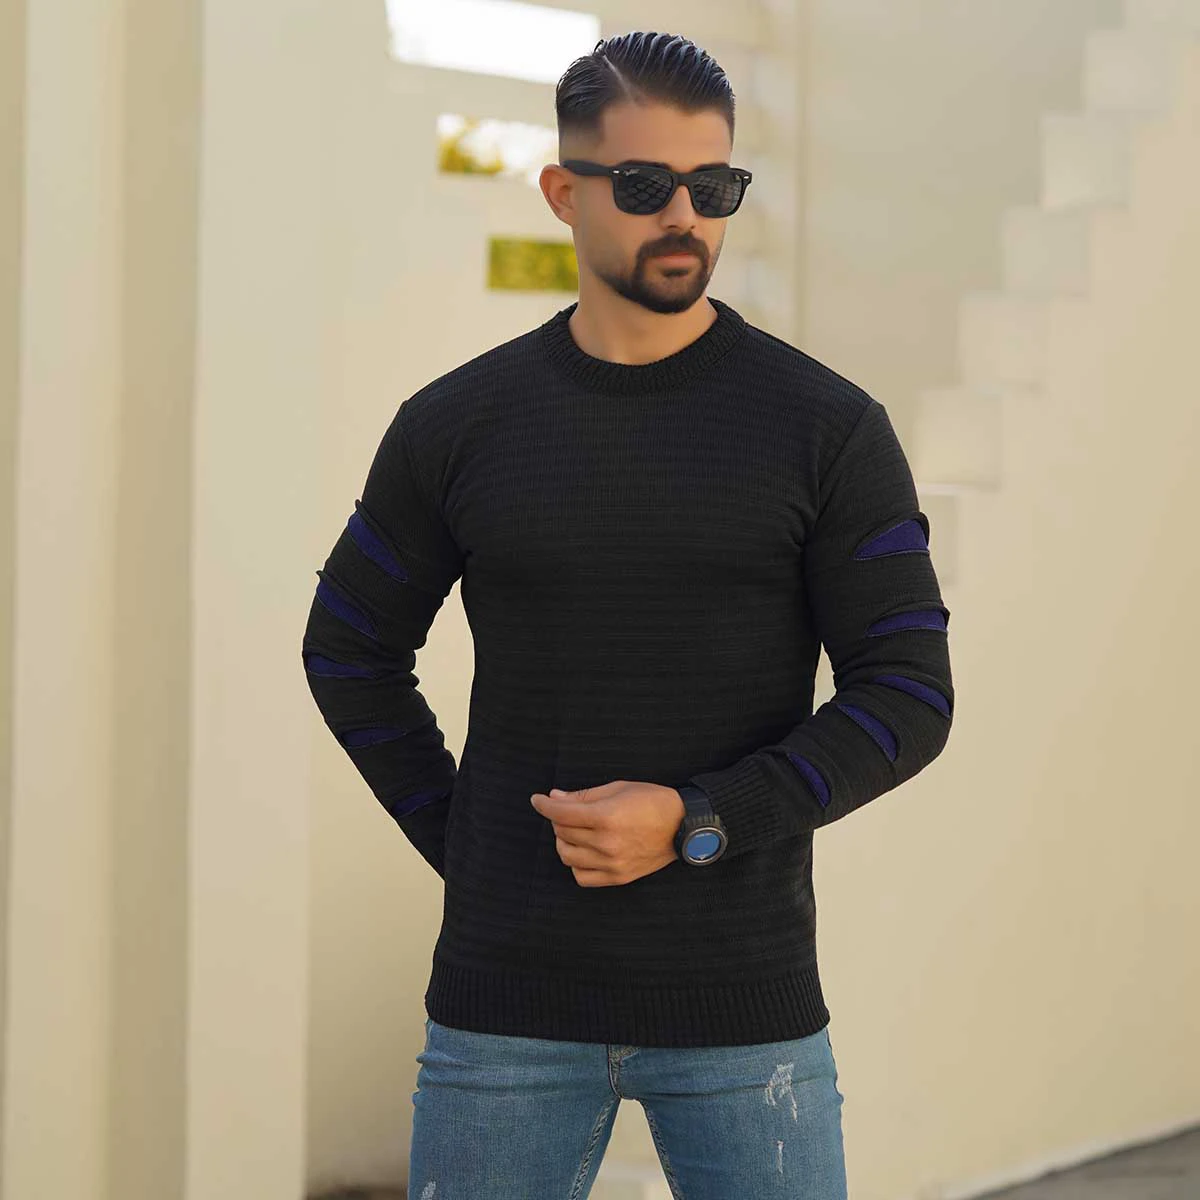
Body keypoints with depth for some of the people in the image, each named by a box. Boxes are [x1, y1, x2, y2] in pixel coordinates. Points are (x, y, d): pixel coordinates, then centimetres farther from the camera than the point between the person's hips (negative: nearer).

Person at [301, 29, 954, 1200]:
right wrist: (465, 851, 5)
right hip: (510, 1002, 1)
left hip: (742, 1004, -1)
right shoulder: (458, 424, 2)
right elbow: (351, 651, 16)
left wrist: (694, 826, -16)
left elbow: (907, 697, -5)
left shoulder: (829, 428, -3)